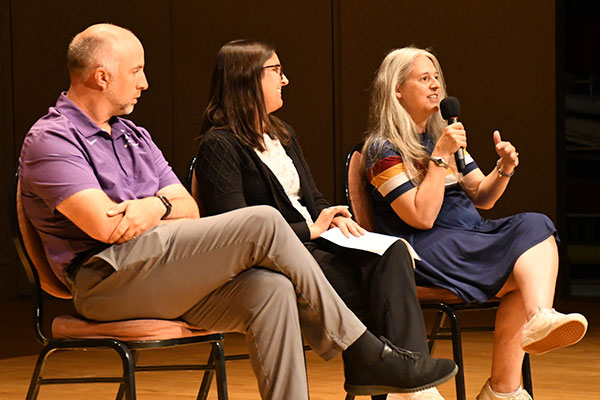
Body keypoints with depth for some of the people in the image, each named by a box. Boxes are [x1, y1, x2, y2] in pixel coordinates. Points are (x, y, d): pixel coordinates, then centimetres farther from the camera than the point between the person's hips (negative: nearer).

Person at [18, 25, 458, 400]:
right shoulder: (50, 140, -4)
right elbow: (105, 226, -17)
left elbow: (190, 211, 16)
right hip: (105, 281, -8)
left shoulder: (133, 136, 24)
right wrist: (163, 206, 2)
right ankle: (362, 353, -11)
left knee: (270, 288, -21)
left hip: (163, 281, 8)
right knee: (262, 223, -20)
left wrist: (155, 207, -8)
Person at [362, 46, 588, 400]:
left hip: (470, 239, 8)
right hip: (427, 249, -8)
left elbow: (482, 198, 20)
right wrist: (440, 156, -17)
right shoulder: (384, 150, -4)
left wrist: (504, 170, 0)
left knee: (536, 227, -23)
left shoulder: (441, 134, 21)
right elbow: (422, 217, -15)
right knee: (525, 276, -26)